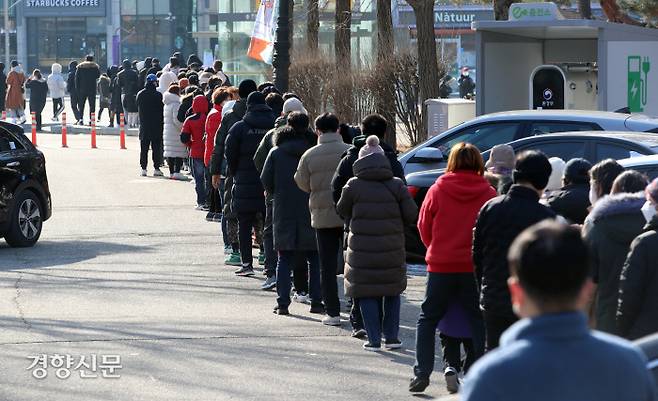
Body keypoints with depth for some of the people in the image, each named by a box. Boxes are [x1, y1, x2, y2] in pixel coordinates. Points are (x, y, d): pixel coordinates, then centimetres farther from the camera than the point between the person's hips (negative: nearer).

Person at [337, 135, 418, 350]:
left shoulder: (353, 186, -6)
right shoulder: (396, 185, -2)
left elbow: (342, 210, 6)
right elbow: (412, 214, -2)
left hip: (362, 250, -2)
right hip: (392, 249, 2)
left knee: (367, 293, 6)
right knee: (392, 292, 17)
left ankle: (374, 339, 2)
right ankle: (392, 336, 17)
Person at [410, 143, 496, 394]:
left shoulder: (438, 190, -5)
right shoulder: (488, 193, -7)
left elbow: (423, 226, 5)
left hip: (441, 266, 0)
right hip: (475, 268, 0)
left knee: (428, 319, 12)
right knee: (478, 321, 9)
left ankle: (422, 373, 6)